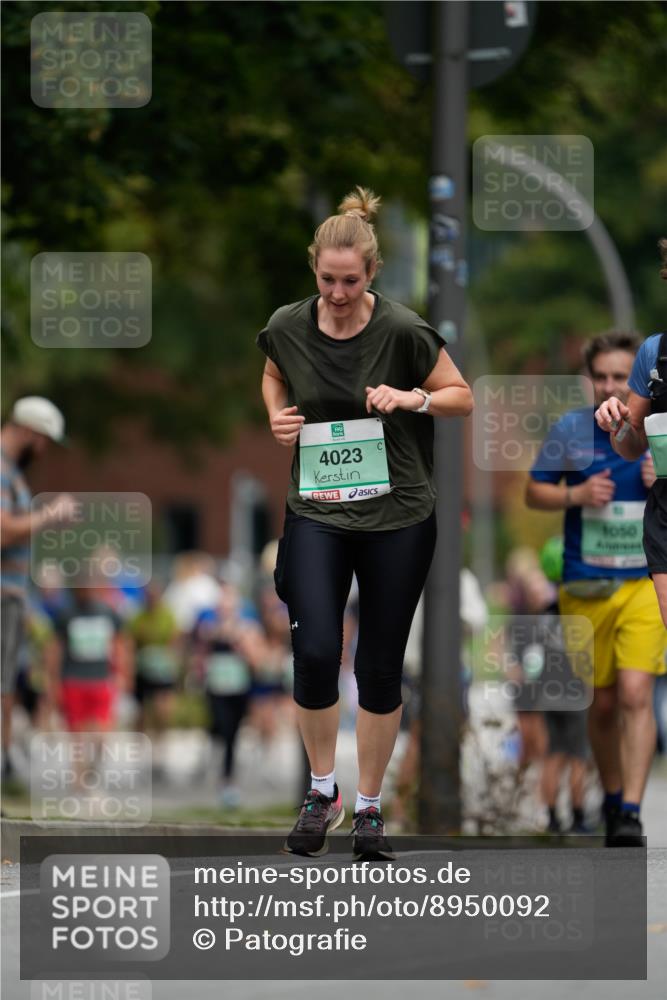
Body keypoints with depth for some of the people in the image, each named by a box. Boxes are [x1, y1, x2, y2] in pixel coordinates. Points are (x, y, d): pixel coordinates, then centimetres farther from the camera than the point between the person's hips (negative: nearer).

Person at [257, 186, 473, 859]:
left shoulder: (402, 331, -12)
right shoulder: (288, 328, -4)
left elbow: (462, 397, 0)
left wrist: (410, 398, -18)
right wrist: (277, 416, 0)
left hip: (397, 518, -1)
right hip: (316, 513, 1)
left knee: (381, 666, 4)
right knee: (315, 651, -15)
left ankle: (369, 805, 20)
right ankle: (322, 790, 7)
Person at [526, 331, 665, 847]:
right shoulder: (570, 429, 0)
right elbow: (534, 492, 7)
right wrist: (577, 495, -12)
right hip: (585, 587, 2)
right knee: (603, 703, 9)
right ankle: (612, 797, 31)